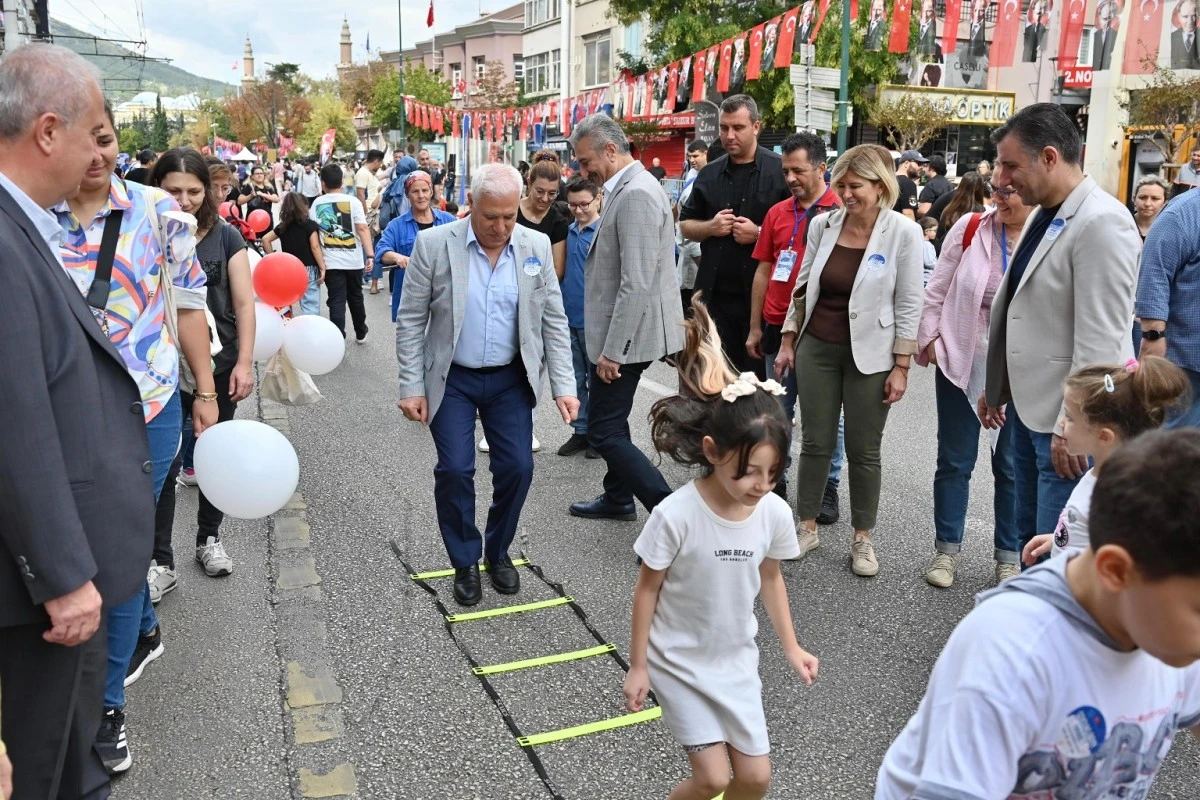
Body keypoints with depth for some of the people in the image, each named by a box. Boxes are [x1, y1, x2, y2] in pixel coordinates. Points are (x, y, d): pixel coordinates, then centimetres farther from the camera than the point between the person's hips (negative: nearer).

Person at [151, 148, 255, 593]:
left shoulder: (225, 236, 0)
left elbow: (244, 303, 1)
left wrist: (244, 362, -5)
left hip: (219, 367, 2)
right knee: (162, 465, -2)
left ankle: (209, 538, 31)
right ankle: (160, 561, 9)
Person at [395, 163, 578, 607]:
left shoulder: (536, 247, -3)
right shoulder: (434, 244, -10)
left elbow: (553, 322, 1)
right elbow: (410, 321, -6)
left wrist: (563, 385, -5)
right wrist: (411, 387, -9)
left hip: (511, 379, 2)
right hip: (452, 379, -2)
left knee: (517, 467, -1)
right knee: (454, 470, -5)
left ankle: (498, 552, 24)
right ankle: (465, 562, 17)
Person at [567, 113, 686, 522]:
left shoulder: (637, 194, -20)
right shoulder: (626, 189, 12)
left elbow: (637, 284, -25)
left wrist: (613, 350, -23)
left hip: (625, 335, -10)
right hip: (617, 331, 10)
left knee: (605, 431, -6)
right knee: (610, 419, 22)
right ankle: (618, 498, 38)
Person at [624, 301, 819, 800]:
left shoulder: (774, 514, -14)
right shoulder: (676, 515, -27)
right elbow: (647, 590, -14)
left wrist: (791, 648, 10)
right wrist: (638, 666, -7)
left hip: (736, 660, 4)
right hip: (679, 661, -4)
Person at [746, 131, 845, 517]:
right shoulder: (777, 213, 8)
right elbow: (763, 270, 11)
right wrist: (755, 327, 10)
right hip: (778, 327, 4)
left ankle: (827, 486, 20)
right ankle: (775, 481, 25)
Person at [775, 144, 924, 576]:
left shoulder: (903, 232, -9)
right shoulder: (823, 225, 0)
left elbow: (908, 305, -7)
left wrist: (901, 366, -9)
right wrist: (788, 341, 9)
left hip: (869, 355, -3)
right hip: (817, 347, 3)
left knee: (863, 450, 6)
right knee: (815, 442, 10)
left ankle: (862, 539, 22)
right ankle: (807, 527, 25)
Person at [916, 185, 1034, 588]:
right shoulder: (970, 227, -5)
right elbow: (937, 290, 1)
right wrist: (930, 339, -2)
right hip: (962, 361, 1)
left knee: (1012, 465, 12)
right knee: (954, 461, 11)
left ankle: (1009, 555, 28)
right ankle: (946, 549, 26)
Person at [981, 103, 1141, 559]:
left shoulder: (1102, 222, -18)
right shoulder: (1043, 215, 10)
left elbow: (1099, 341, -21)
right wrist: (998, 386, 19)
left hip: (1068, 420, -9)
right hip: (1028, 405, 9)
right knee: (1029, 536, 19)